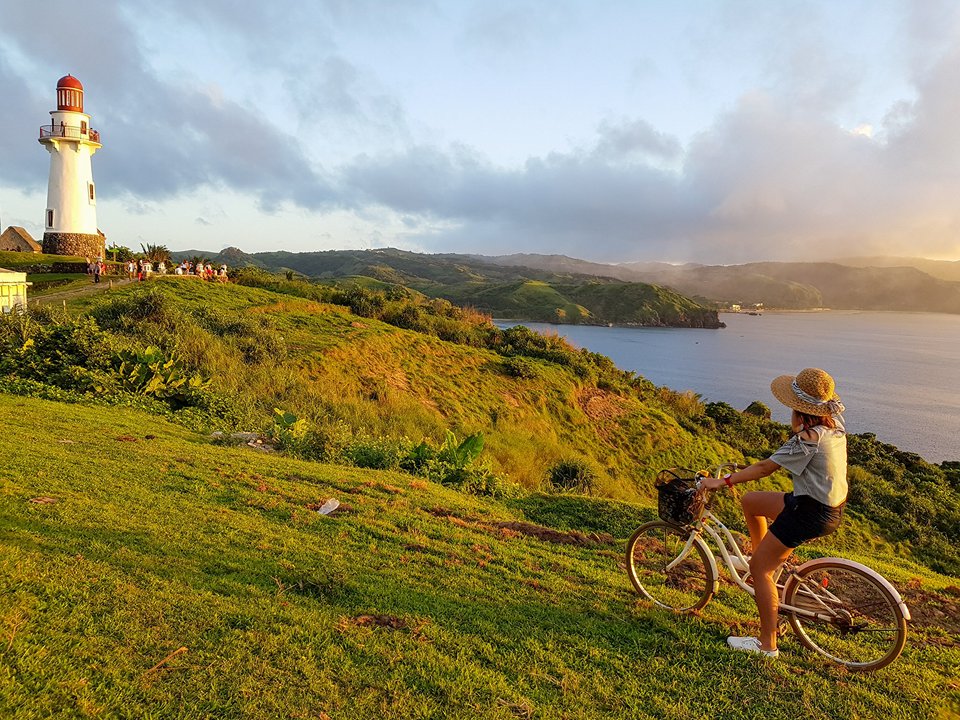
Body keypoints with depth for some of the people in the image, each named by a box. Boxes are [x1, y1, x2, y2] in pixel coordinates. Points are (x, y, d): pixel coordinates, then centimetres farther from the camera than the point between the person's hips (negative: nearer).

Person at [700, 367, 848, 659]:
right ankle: (769, 564, 30)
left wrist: (723, 482, -18)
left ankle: (767, 644, 9)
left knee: (759, 568, 1)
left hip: (810, 512, -9)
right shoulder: (834, 426, 0)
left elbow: (766, 467, -23)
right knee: (750, 501, 20)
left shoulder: (808, 438, -24)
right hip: (832, 506, 9)